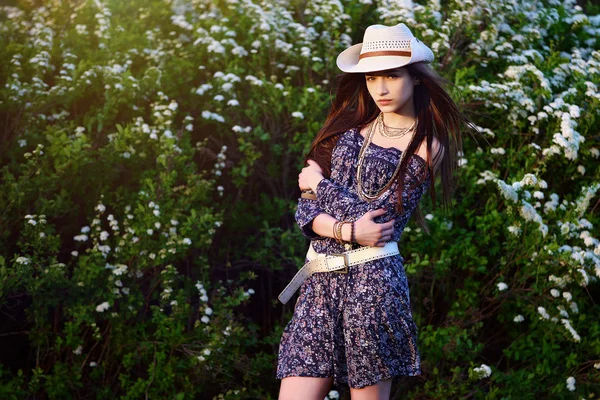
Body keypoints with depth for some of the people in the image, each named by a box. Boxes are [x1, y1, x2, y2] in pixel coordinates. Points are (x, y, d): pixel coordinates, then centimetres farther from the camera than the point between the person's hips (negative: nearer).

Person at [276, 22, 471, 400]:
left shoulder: (426, 147, 1)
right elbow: (306, 208, 7)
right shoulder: (349, 127, 12)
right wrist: (347, 231, -13)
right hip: (320, 281, 4)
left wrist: (321, 184, 1)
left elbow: (380, 218, -9)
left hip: (372, 280, -4)